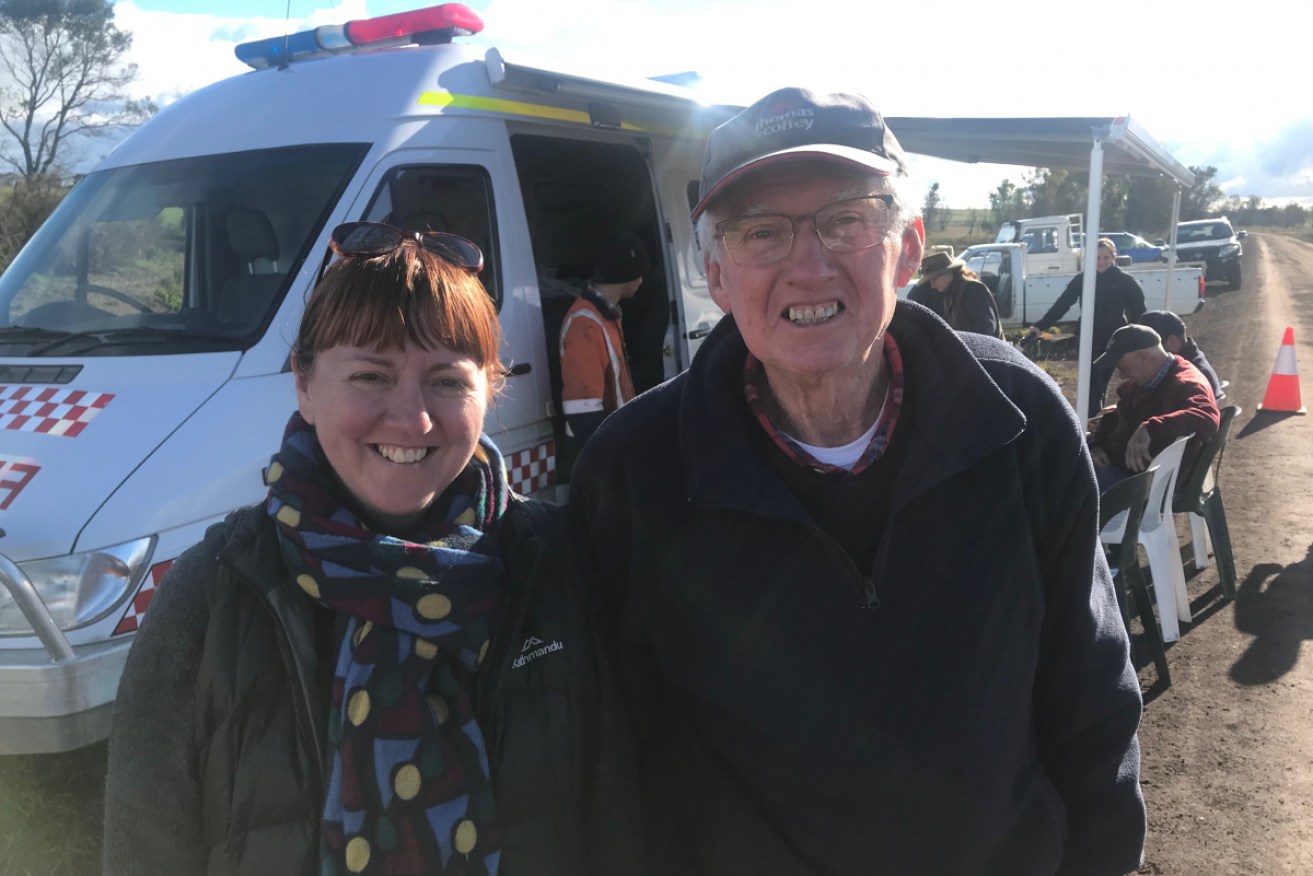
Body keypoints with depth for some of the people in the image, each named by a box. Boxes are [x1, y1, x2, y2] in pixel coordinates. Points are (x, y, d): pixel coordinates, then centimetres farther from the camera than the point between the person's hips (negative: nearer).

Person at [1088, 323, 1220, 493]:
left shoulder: (1186, 385, -16)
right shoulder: (1137, 383, 13)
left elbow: (1207, 419, -36)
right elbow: (1113, 417, 24)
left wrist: (1149, 429, -49)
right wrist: (1096, 445, 3)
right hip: (1114, 464, 9)